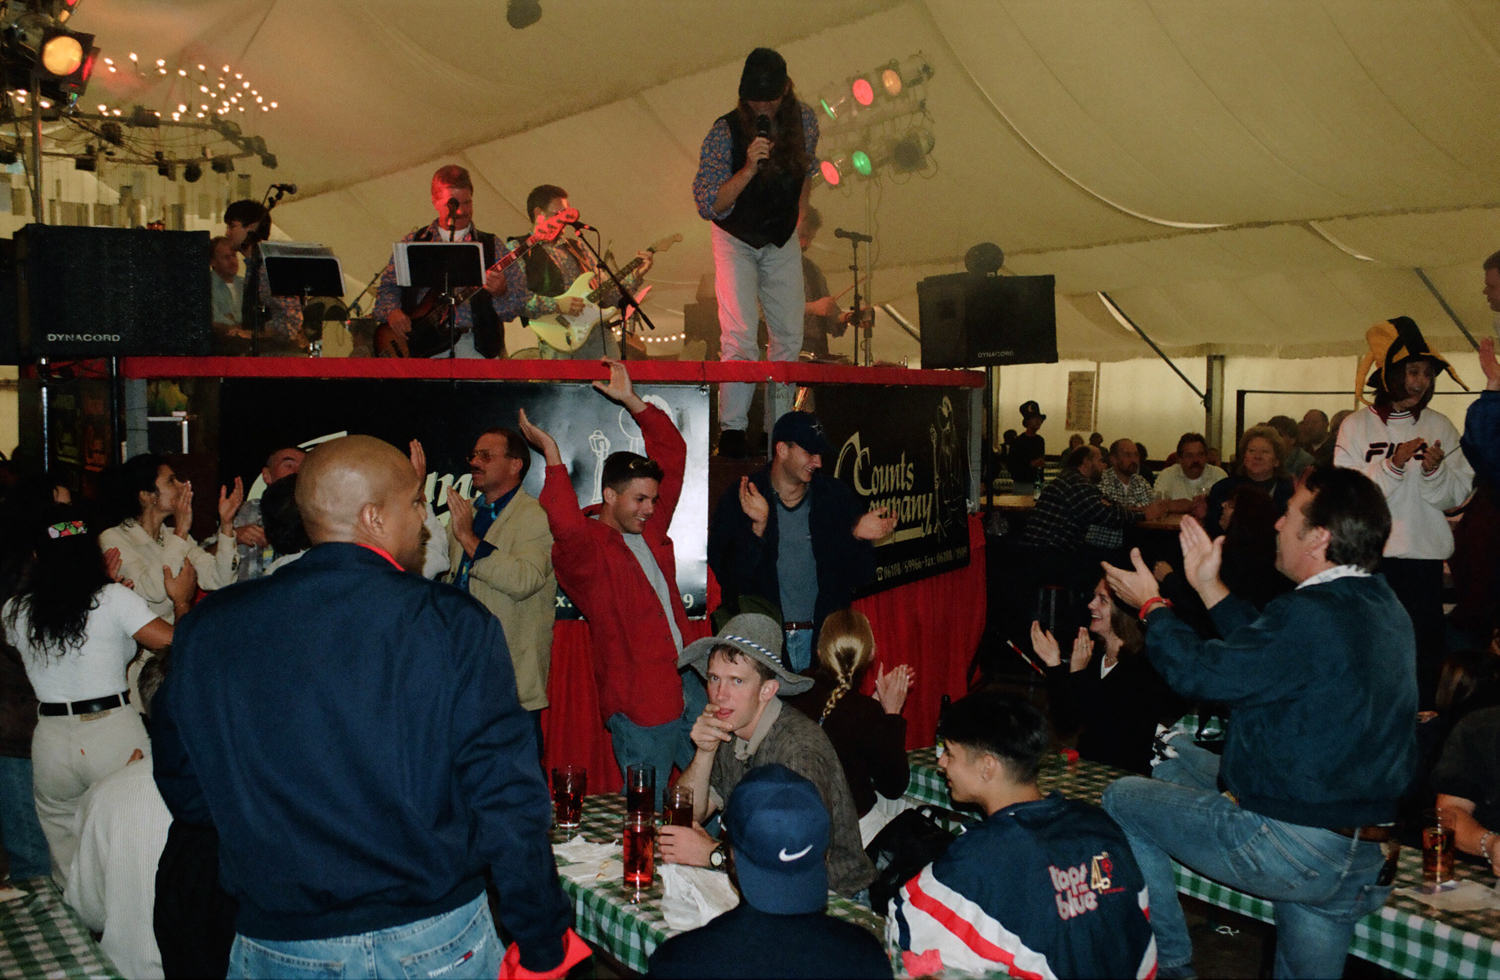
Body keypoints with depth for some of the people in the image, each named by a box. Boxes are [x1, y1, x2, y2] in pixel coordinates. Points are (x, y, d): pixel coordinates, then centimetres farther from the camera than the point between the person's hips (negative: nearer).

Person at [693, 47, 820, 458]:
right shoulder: (725, 131, -21)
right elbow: (707, 205, -24)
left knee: (790, 336, 4)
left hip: (782, 241, 5)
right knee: (740, 338, -15)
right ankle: (732, 429, -6)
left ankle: (779, 425, 16)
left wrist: (799, 217, 13)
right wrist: (748, 169, -36)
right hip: (736, 240, -4)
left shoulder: (804, 121, -7)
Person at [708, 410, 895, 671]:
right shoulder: (738, 500, -1)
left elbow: (860, 575, 6)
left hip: (823, 637, 2)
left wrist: (860, 538, -13)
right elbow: (726, 575, -9)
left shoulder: (837, 496, 5)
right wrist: (758, 526, -20)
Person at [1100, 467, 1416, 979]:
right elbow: (1265, 645, 14)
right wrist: (1209, 586, 22)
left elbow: (1197, 671, -16)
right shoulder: (1383, 604, 3)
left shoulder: (1310, 615, -26)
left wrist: (1151, 605, 1)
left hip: (1293, 849, -8)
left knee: (1122, 800, 5)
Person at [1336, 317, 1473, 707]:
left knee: (1424, 645, 3)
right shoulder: (1356, 425, 2)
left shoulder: (1439, 425, 7)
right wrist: (1393, 465, -18)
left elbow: (1458, 494, 4)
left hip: (1424, 554, 2)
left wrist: (1435, 470, -15)